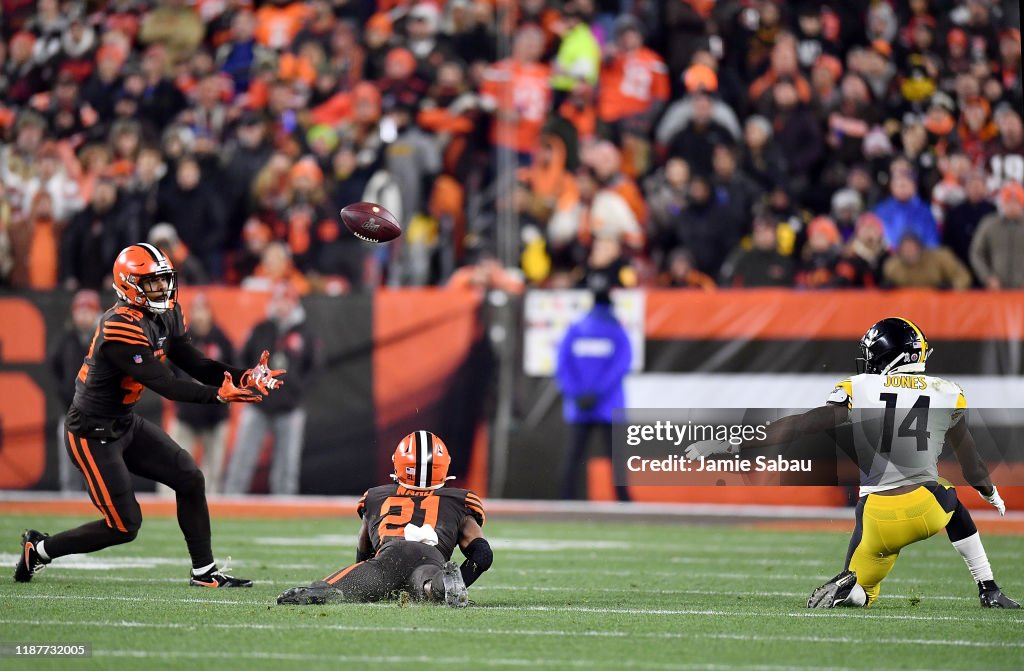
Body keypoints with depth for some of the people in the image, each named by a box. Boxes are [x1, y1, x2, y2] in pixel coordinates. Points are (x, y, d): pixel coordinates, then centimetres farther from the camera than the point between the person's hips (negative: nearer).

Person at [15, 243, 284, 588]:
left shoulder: (167, 316, 1)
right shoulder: (121, 328, -28)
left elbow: (196, 364, 1)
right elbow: (166, 386, -30)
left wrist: (243, 377, -14)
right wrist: (219, 395, -38)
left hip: (126, 424, 9)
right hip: (93, 434, -9)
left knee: (190, 479, 3)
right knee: (124, 526, -5)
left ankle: (204, 572, 13)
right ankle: (39, 549, 14)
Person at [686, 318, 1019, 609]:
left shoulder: (861, 390, 0)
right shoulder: (947, 394, 7)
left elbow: (797, 426, -2)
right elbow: (972, 466, 20)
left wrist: (724, 444, 2)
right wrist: (992, 494, 43)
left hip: (878, 520, -1)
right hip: (926, 508, 1)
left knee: (858, 594, 19)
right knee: (954, 508, 36)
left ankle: (847, 588, -17)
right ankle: (989, 591, 26)